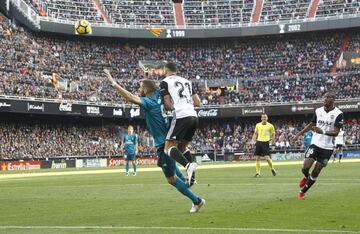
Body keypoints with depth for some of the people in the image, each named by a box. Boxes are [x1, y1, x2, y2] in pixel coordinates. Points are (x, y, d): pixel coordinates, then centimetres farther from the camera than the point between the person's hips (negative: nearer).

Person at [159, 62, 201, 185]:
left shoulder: (165, 82, 5)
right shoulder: (187, 81, 24)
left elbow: (168, 106, -1)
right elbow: (198, 103, 21)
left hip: (181, 116, -7)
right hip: (194, 116, 7)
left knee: (169, 147, -3)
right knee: (182, 146, 22)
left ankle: (188, 165, -27)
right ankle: (192, 176, 9)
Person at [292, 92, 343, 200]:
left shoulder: (338, 114, -10)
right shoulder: (318, 111, 3)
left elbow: (336, 132, -16)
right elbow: (312, 125, 18)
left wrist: (323, 132, -33)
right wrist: (298, 134, 18)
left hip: (327, 147, -2)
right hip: (315, 144, 2)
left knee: (315, 173, 3)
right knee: (305, 168, -10)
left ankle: (302, 192, 18)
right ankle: (306, 177, 27)